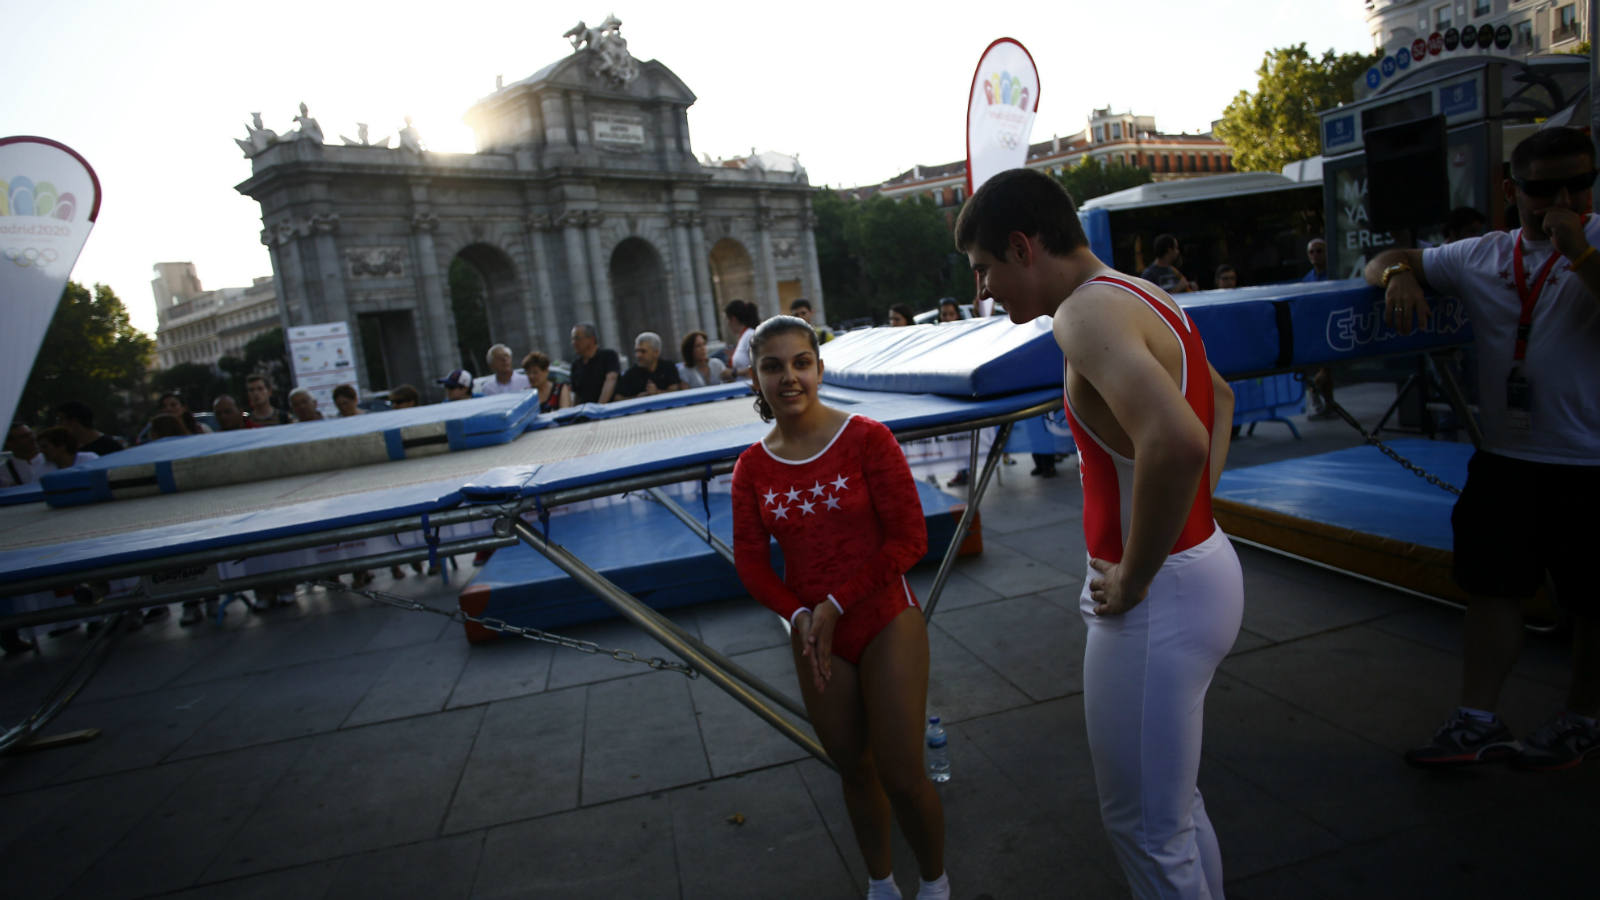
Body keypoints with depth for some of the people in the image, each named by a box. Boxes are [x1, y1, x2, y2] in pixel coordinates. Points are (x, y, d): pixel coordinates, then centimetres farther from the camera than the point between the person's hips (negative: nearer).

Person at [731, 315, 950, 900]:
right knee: (854, 770, 18)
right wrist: (797, 616, -15)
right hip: (814, 641, 4)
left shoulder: (867, 439, -13)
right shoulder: (752, 468, -2)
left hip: (886, 625, -3)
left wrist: (835, 605, -16)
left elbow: (909, 538, -15)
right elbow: (750, 559, 1)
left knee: (901, 775, 2)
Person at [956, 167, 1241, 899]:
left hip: (1158, 596, -10)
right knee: (1172, 805, 25)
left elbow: (1176, 443, -37)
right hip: (1200, 562, 10)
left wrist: (1132, 579, -23)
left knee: (1145, 826, 8)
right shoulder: (1143, 299, 10)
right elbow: (1218, 397, 27)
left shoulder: (1088, 311, -20)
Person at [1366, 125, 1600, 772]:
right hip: (1505, 457, 4)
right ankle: (1478, 722, 19)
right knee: (1492, 587, 9)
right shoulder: (1482, 256, 6)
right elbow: (1384, 262, 11)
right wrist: (1400, 274, -10)